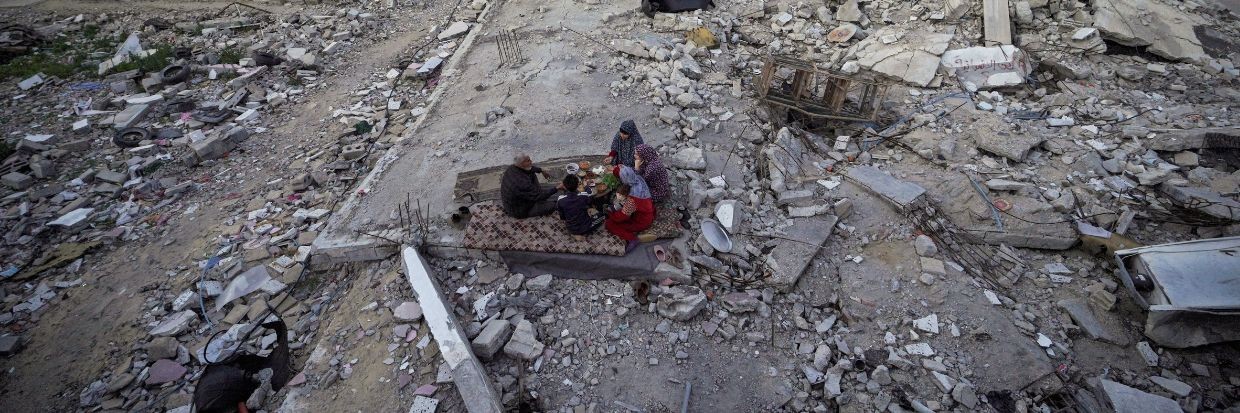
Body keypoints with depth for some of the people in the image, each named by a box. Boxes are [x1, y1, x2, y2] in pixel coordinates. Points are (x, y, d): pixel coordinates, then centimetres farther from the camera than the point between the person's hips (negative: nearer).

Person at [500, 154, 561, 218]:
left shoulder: (511, 168, -11)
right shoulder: (522, 183, -39)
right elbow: (539, 195, -30)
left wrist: (541, 170, 12)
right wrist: (557, 188, -28)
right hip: (520, 212, -9)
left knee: (532, 174, 11)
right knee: (552, 205, -14)